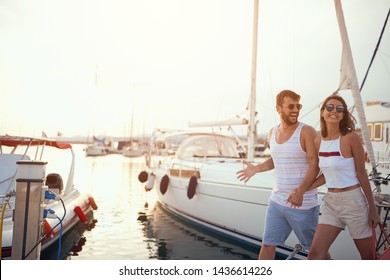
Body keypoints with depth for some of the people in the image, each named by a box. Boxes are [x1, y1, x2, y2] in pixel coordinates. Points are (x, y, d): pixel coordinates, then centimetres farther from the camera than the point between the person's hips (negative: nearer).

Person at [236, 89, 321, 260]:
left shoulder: (306, 132, -11)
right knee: (267, 245, 10)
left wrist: (300, 190, -31)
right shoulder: (273, 132, 8)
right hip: (276, 201, 6)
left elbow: (314, 166, -16)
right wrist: (257, 168, 6)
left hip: (303, 204, -5)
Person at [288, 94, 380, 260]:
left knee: (369, 256, 11)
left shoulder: (350, 138, -12)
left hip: (353, 201, -5)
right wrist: (301, 191, 1)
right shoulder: (318, 141, 3)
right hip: (330, 201, 5)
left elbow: (361, 174, -8)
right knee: (315, 253, 0)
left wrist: (372, 208, -5)